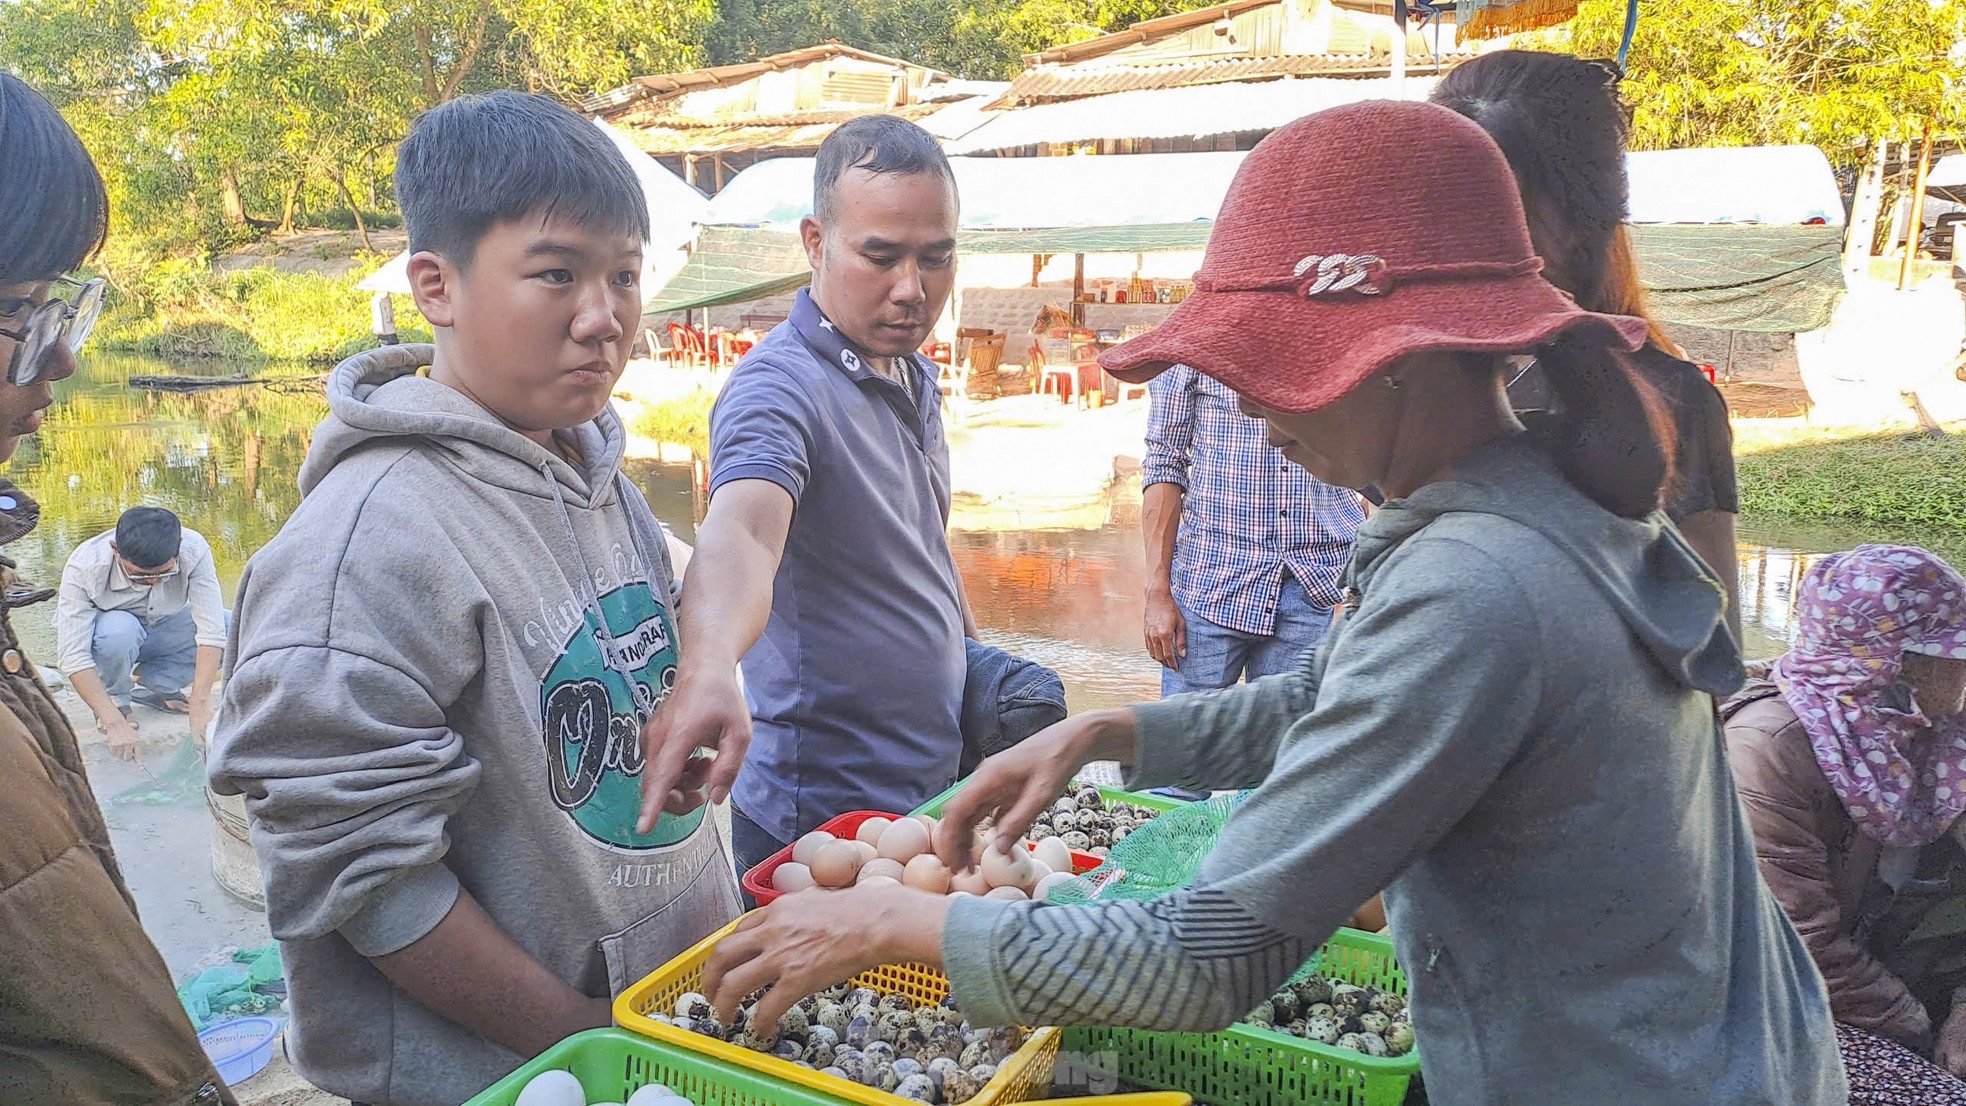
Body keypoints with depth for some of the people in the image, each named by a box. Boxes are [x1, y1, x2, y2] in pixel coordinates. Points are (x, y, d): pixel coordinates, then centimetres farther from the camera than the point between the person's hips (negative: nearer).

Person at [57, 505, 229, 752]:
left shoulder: (194, 550, -31)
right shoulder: (83, 568, -33)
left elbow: (210, 630, -34)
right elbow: (74, 656, -35)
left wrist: (200, 704, -42)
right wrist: (115, 723, -42)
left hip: (163, 628, 3)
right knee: (120, 629, -38)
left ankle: (154, 686, -1)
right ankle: (115, 697, -7)